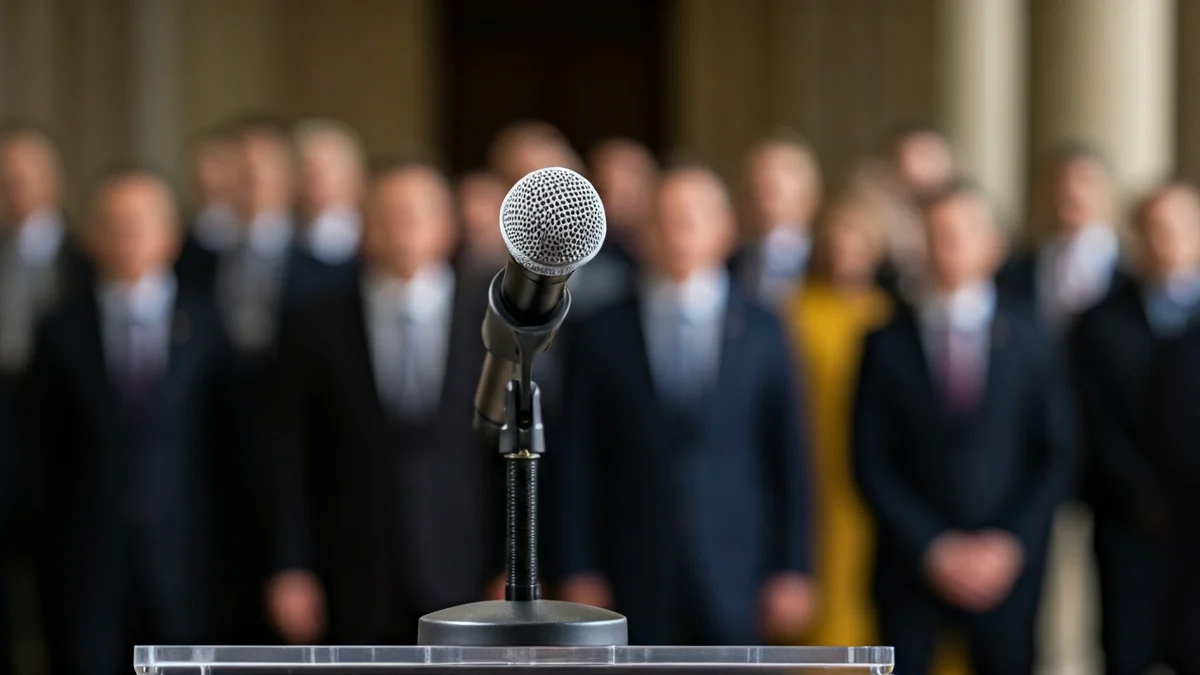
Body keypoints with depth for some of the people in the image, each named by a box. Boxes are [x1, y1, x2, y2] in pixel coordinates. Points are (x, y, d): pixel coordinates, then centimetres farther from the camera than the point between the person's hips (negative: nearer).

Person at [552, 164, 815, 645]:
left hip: (735, 583, 0)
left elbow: (789, 459, 6)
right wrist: (579, 574, -1)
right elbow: (577, 466, 5)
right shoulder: (602, 337, 6)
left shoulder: (761, 332, 7)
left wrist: (793, 571, 1)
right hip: (637, 584, 0)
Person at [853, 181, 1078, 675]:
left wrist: (1013, 543, -7)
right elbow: (872, 464, 0)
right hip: (913, 562, -1)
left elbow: (1058, 455, 4)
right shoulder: (888, 345, 2)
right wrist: (932, 549, -8)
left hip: (1007, 561, 1)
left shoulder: (1029, 341, 4)